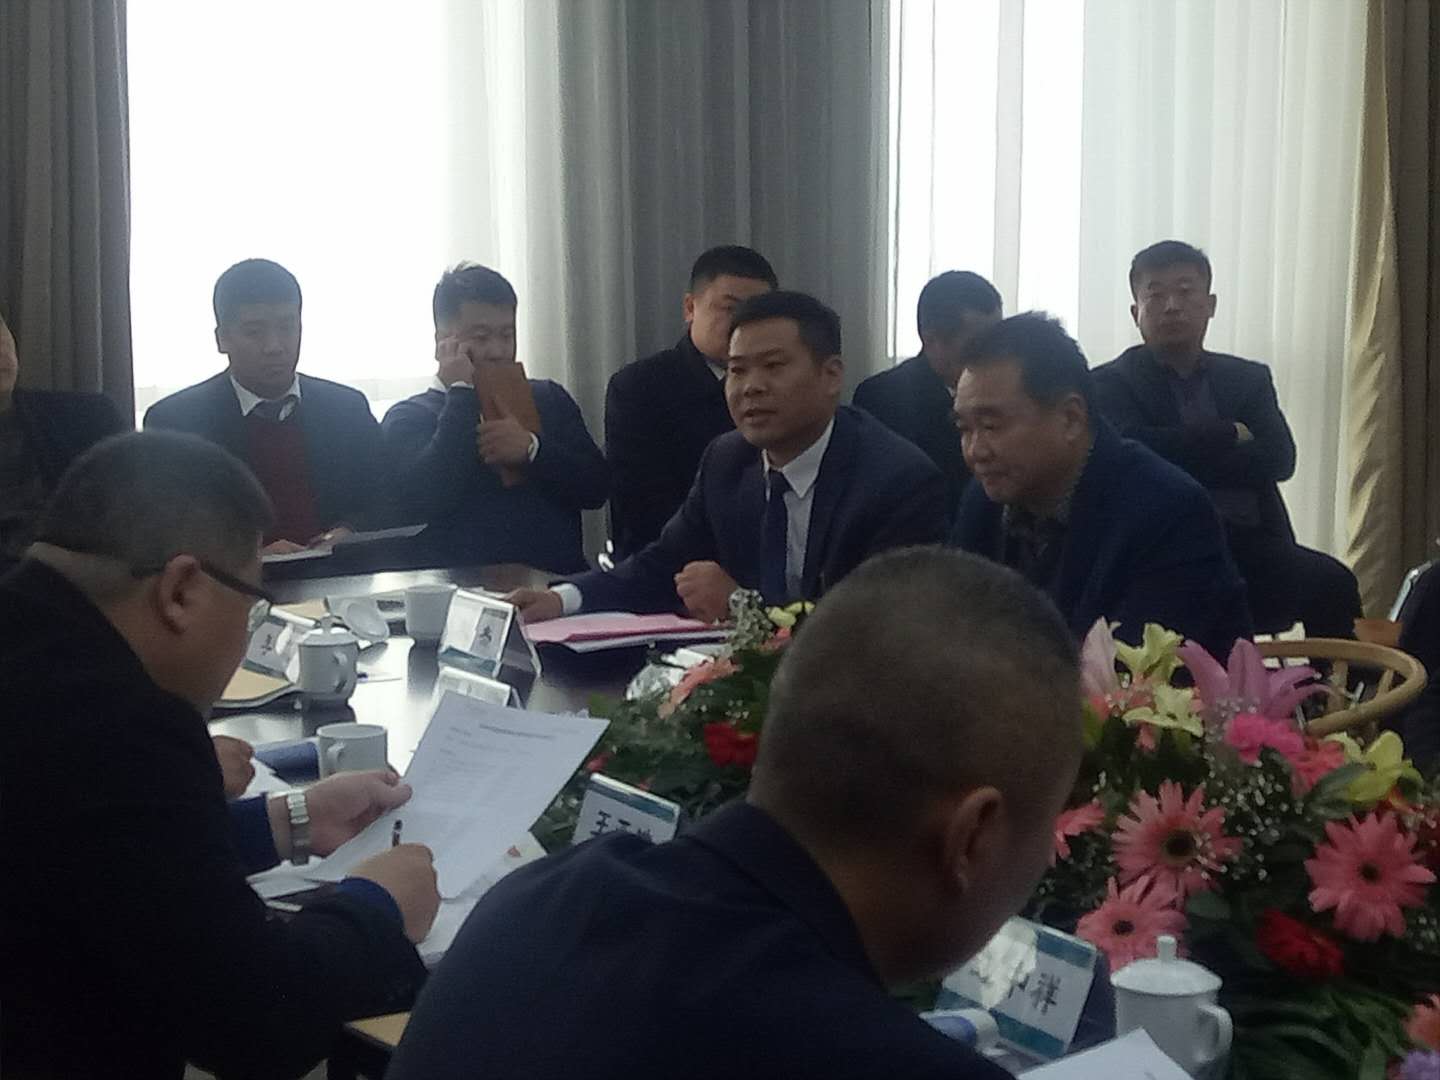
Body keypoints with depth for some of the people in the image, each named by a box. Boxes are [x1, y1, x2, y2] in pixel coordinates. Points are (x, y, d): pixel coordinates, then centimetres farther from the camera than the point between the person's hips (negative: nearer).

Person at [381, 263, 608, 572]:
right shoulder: (408, 418, 9)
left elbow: (596, 488, 11)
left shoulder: (549, 398, 19)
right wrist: (461, 393, -3)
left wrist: (532, 451, -7)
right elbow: (424, 501, -10)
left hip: (560, 579, 3)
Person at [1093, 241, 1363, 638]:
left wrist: (1184, 460, -4)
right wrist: (1228, 436, -3)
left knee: (1332, 581, -25)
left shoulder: (1249, 378, 20)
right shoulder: (1112, 382, 9)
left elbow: (1280, 458, 3)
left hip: (1251, 547, 4)